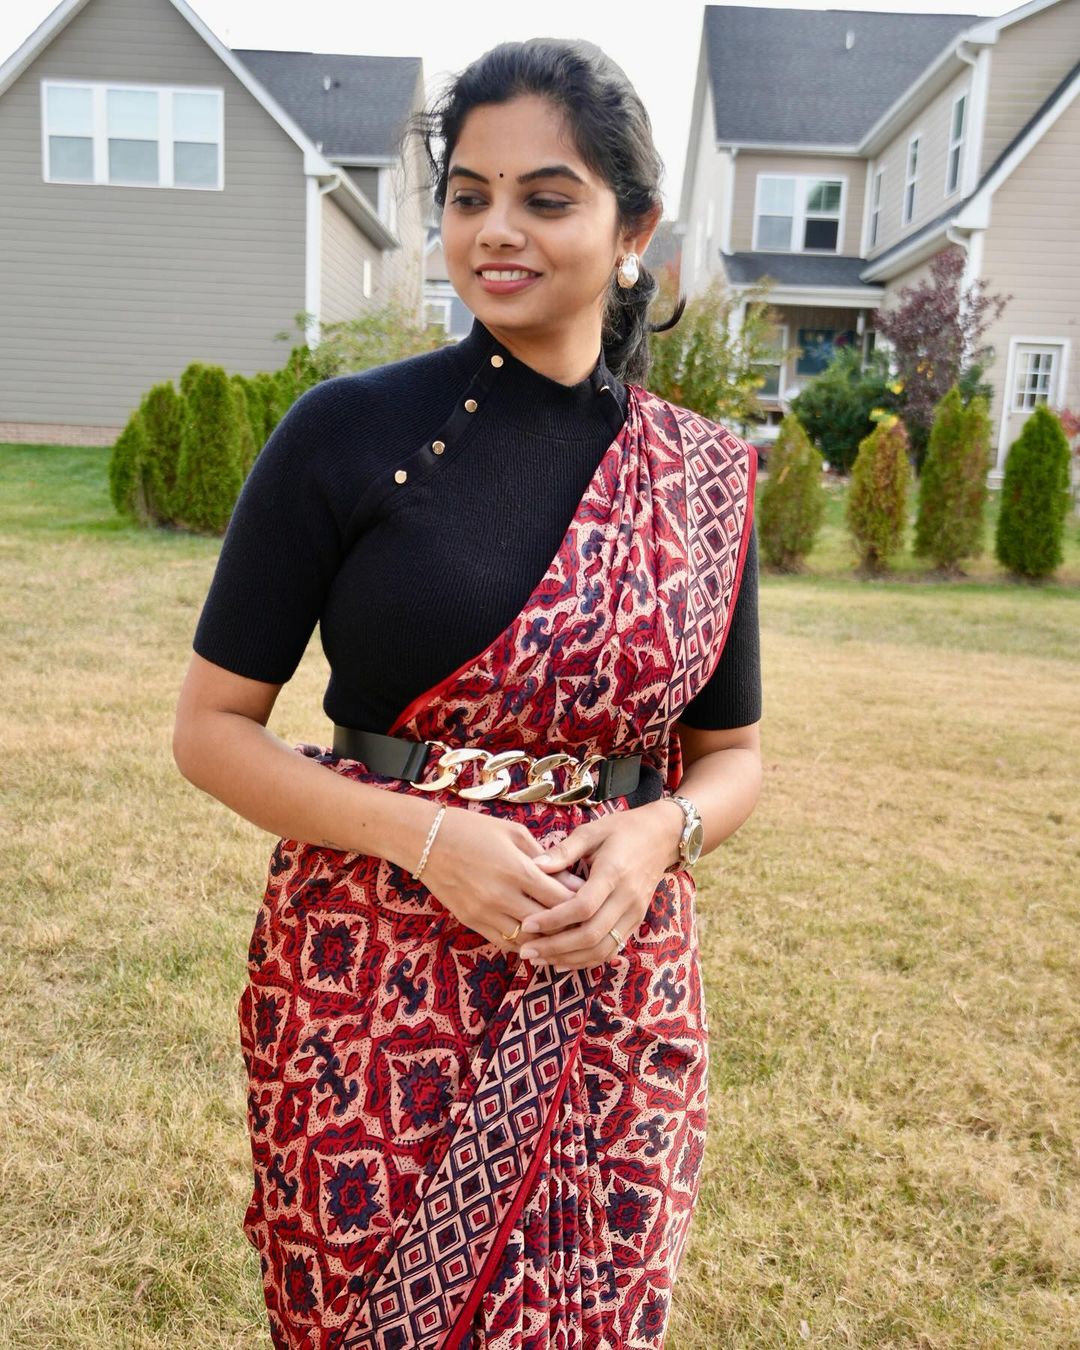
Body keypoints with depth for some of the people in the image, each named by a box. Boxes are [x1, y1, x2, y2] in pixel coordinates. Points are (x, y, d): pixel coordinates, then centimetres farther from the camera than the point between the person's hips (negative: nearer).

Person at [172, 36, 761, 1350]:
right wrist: (427, 838, -18)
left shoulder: (707, 479, 1)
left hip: (611, 987, 3)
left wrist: (656, 837, -12)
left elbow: (731, 752, 10)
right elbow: (210, 725, -4)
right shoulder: (349, 433, -7)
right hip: (373, 983, -2)